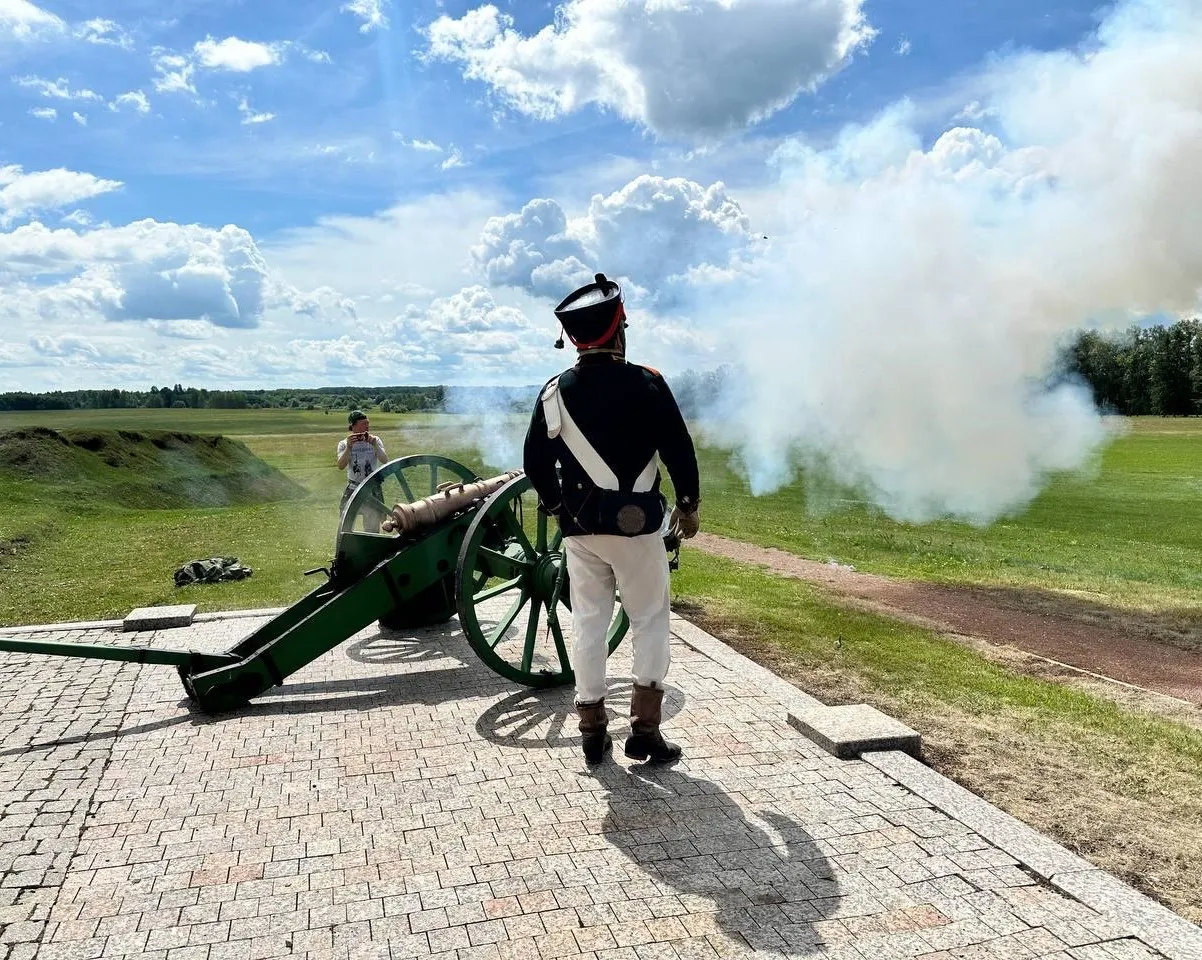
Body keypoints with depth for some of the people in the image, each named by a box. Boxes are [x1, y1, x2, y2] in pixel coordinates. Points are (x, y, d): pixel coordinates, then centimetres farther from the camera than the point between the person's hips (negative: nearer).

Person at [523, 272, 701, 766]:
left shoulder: (554, 391, 1)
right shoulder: (646, 384, -9)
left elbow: (535, 461, 5)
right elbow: (679, 449, -7)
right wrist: (689, 503, 7)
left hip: (580, 527, 3)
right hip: (637, 523, -3)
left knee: (587, 622, 10)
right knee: (649, 621, 9)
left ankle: (593, 732, 16)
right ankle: (645, 729, 9)